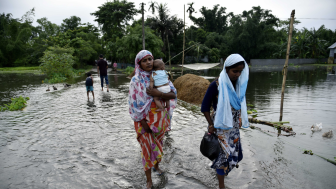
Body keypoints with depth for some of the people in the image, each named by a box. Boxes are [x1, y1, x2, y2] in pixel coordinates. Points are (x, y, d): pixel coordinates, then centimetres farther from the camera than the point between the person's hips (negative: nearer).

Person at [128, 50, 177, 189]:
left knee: (159, 144, 20)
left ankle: (157, 165, 49)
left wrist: (158, 93, -25)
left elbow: (173, 94, -8)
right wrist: (143, 123, -14)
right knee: (147, 147, 6)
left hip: (160, 118, 3)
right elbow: (134, 103, -11)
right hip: (145, 119, -3)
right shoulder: (136, 80, -10)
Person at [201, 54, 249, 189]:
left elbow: (240, 105, 11)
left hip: (234, 126, 6)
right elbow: (205, 107, -13)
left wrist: (239, 121, 12)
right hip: (220, 126, -6)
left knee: (233, 151, 14)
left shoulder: (240, 84, 0)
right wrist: (211, 125, -13)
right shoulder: (216, 85, -19)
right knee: (224, 154, 2)